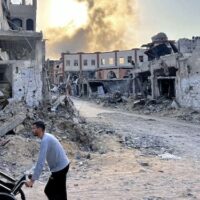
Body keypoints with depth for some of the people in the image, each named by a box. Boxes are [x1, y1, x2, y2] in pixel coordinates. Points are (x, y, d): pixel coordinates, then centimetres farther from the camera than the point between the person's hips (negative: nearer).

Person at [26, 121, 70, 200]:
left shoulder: (45, 140, -21)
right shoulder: (47, 137, 9)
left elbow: (41, 162, -27)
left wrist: (32, 180, -26)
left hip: (60, 168, -10)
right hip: (62, 166, 10)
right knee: (49, 191, 17)